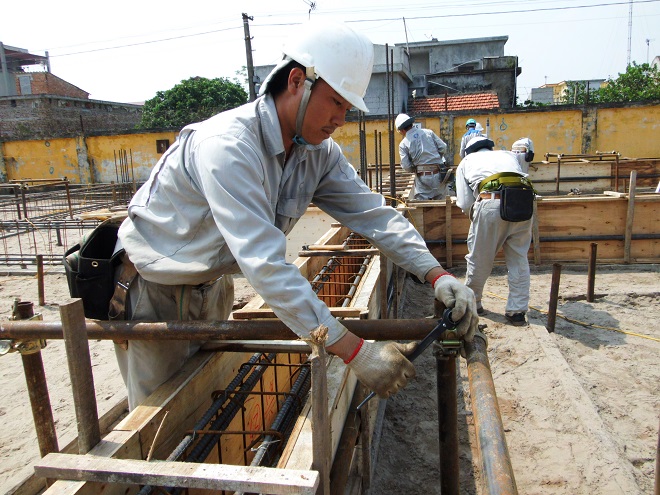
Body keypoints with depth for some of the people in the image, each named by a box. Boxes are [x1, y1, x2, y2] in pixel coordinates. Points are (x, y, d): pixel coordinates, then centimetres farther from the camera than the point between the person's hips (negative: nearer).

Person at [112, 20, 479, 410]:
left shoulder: (319, 152, -9)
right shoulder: (228, 146, -35)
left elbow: (372, 213, -11)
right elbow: (265, 264, -42)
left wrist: (437, 275, -25)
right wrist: (355, 352, -42)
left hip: (211, 284, 7)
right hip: (152, 289, -6)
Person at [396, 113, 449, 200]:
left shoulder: (403, 144, -3)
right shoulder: (428, 132, 5)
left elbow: (406, 167, -6)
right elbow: (443, 147, 5)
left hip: (423, 179, -3)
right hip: (439, 176, 3)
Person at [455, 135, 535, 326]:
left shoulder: (466, 161, 24)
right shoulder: (508, 155, 34)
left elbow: (464, 204, 12)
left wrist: (474, 216, 32)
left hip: (490, 204, -3)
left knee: (479, 258, 14)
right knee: (519, 259, 15)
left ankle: (472, 302, 32)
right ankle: (517, 311, 20)